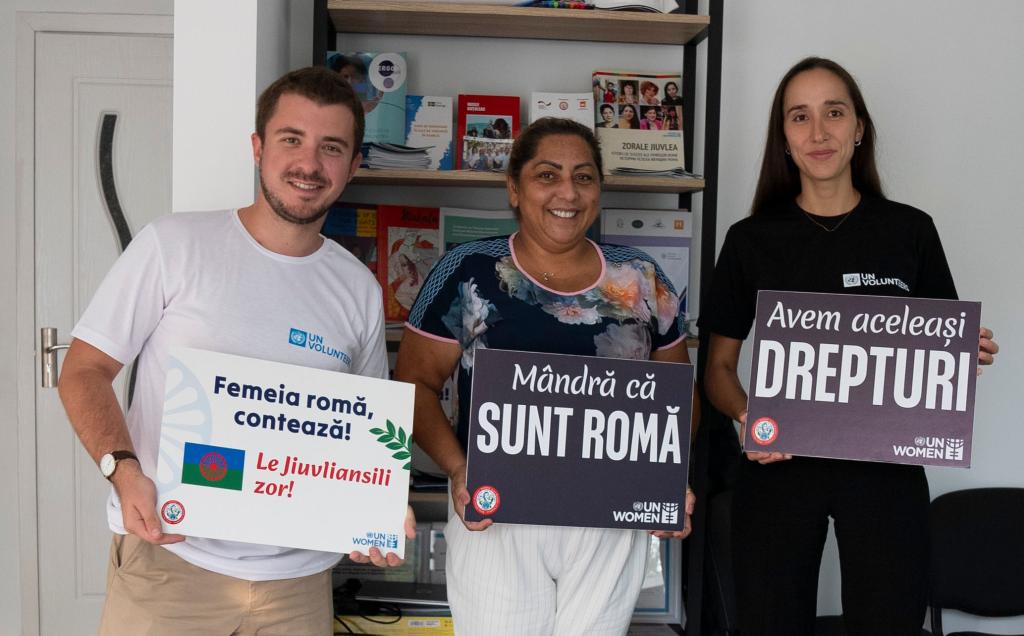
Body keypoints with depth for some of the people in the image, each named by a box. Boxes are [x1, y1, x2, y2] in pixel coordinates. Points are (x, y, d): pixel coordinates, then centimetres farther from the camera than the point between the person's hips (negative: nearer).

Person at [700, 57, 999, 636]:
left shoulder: (911, 231, 3)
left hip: (887, 464, 1)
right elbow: (720, 364, 5)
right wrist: (745, 416, -14)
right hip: (779, 464, 0)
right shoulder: (752, 240, 1)